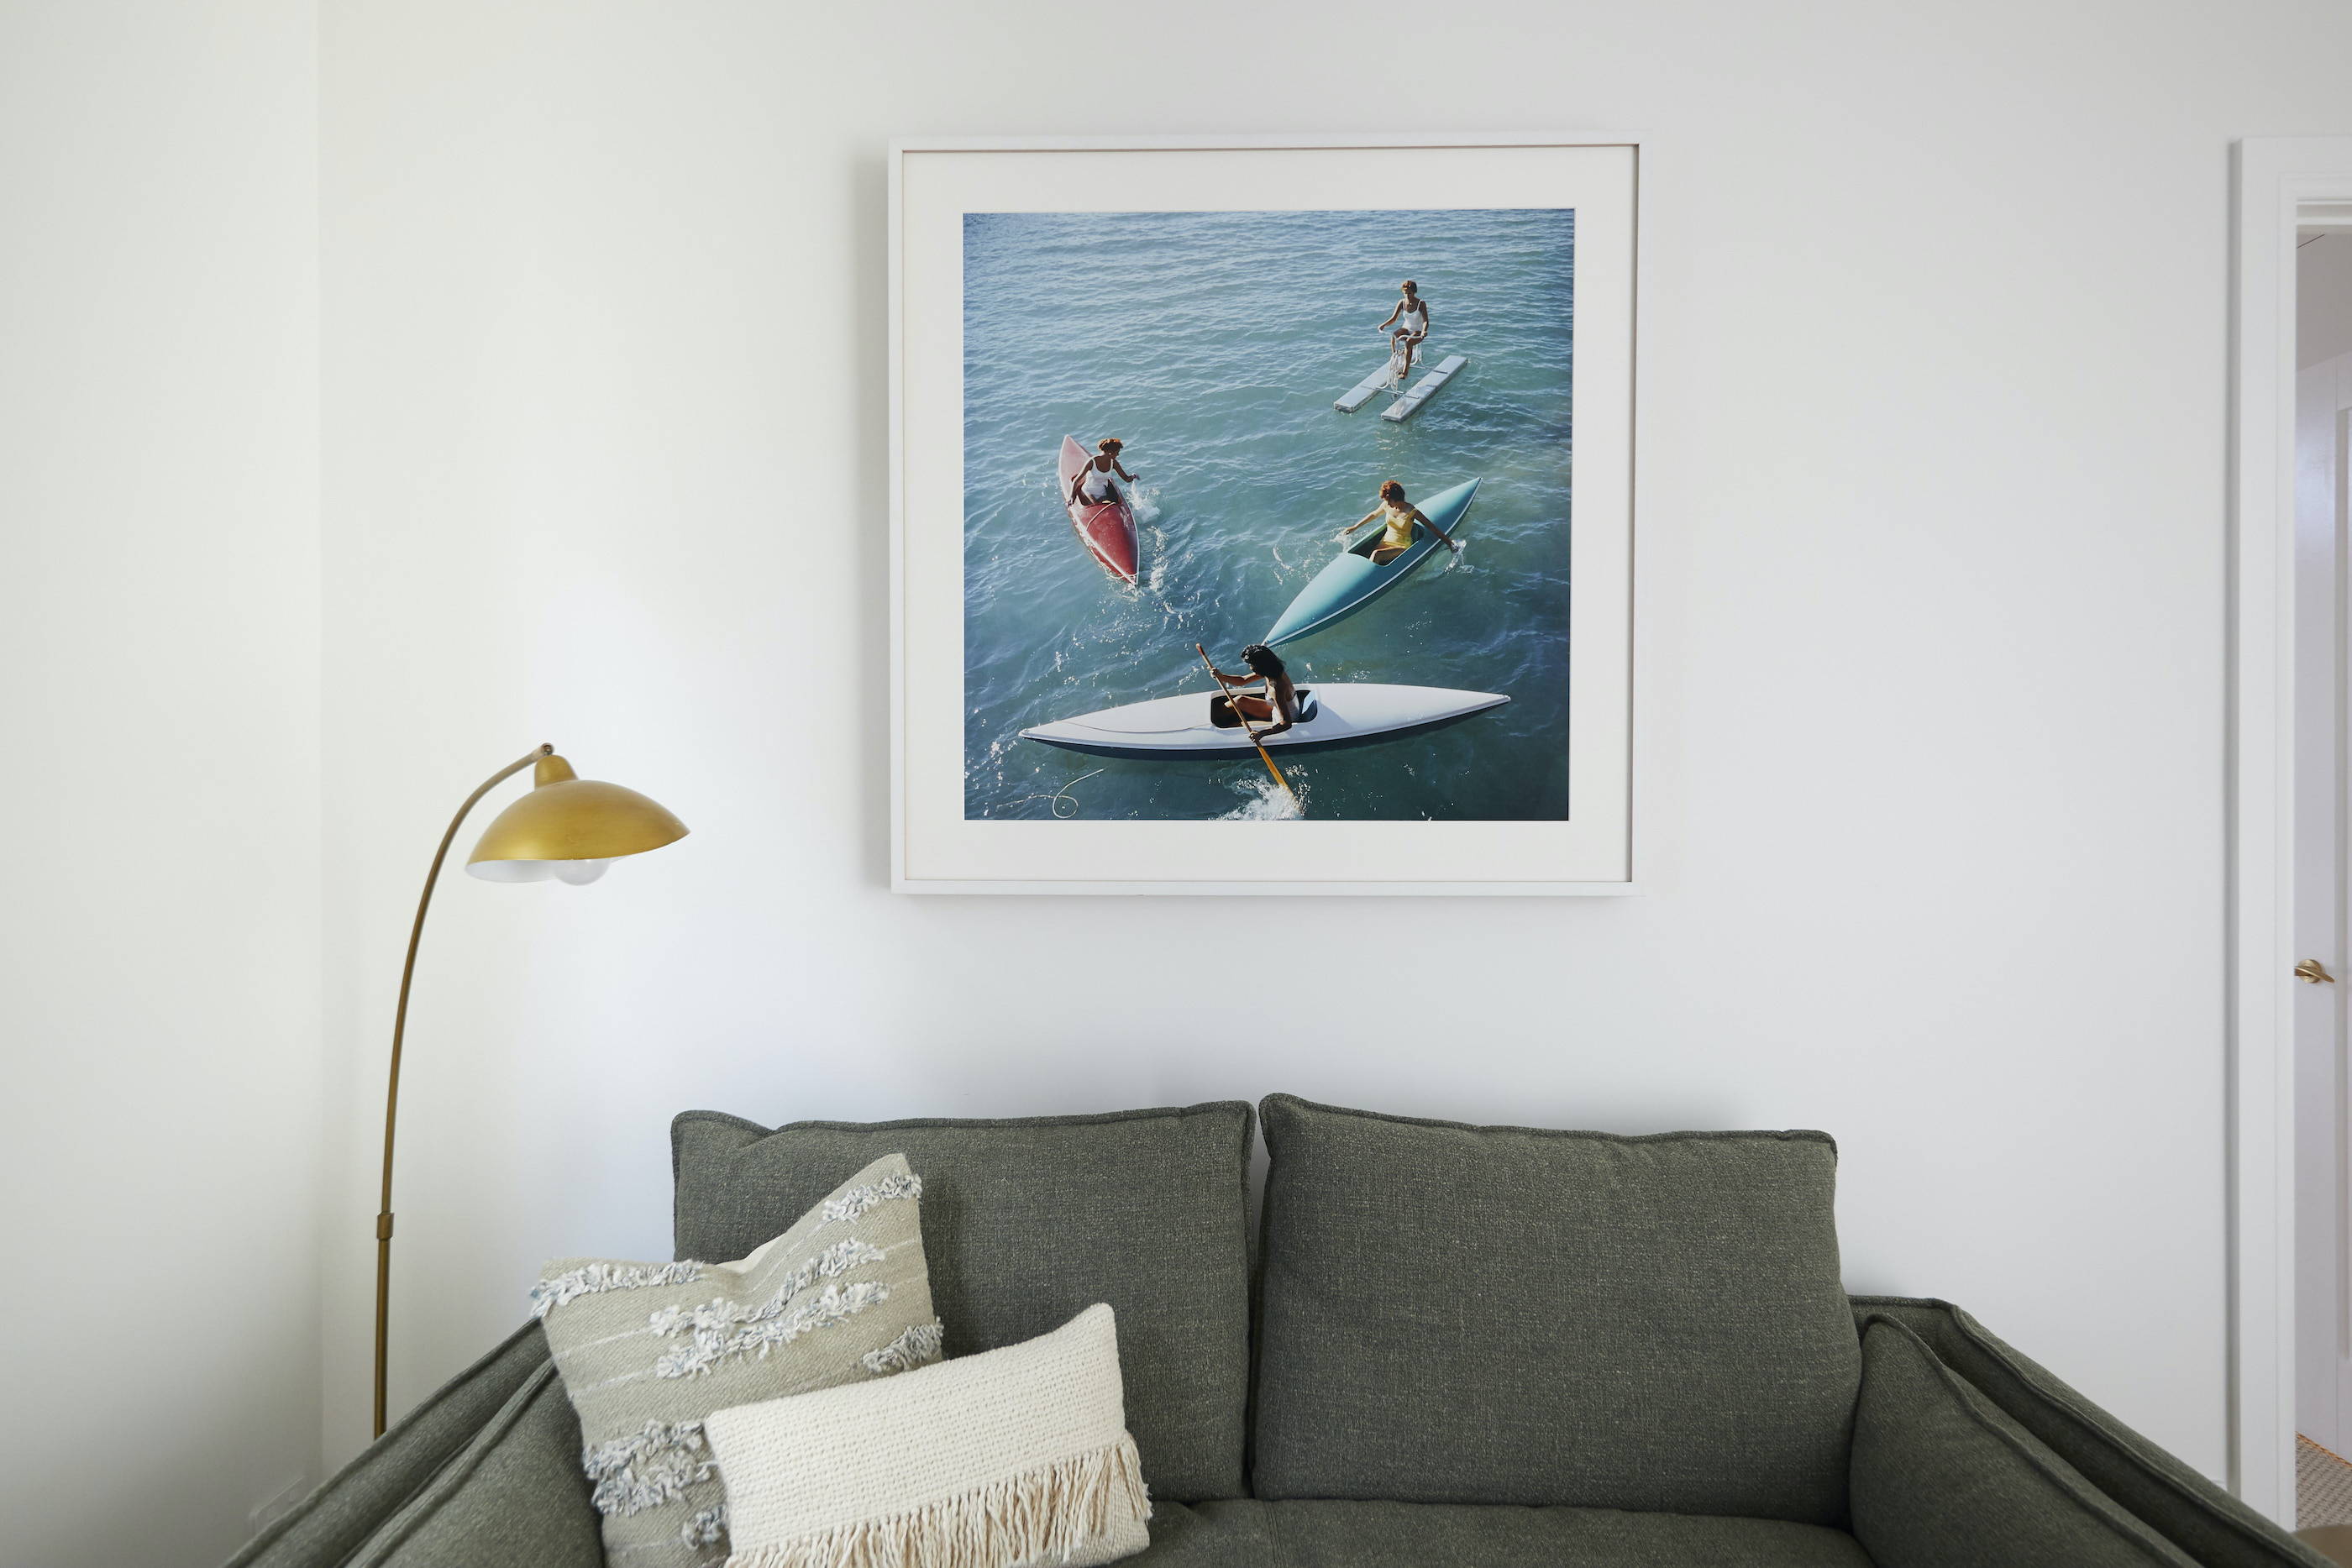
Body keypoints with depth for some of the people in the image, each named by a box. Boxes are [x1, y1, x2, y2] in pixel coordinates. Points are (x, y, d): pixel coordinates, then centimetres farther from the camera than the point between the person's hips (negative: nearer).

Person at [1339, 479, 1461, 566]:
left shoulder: (1411, 512, -16)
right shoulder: (1386, 505, -2)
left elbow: (1431, 527, -12)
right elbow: (1373, 515, 18)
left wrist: (1448, 541, -11)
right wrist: (1354, 527, 24)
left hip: (1403, 547, -5)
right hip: (1386, 541, 5)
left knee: (1376, 555, -33)